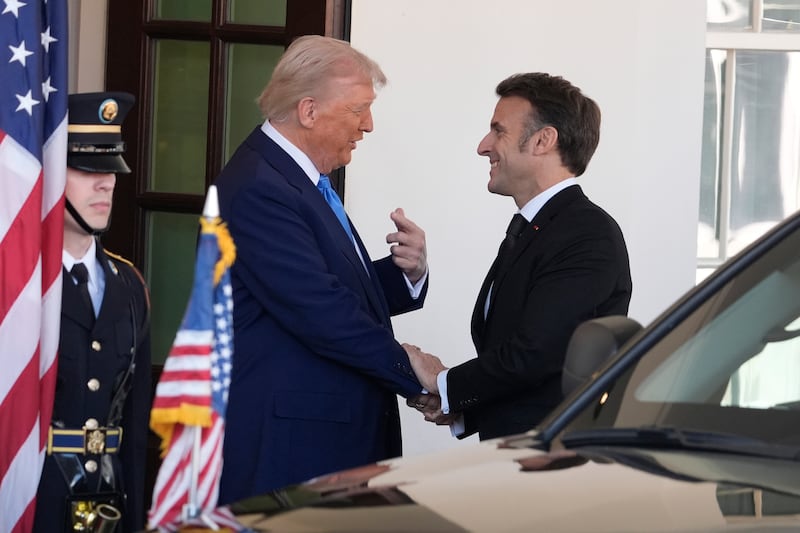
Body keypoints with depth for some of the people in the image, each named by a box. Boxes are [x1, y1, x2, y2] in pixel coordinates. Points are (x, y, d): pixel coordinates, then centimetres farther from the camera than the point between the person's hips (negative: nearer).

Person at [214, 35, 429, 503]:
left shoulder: (305, 181, 15)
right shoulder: (257, 189, -17)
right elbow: (320, 313, -22)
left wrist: (408, 272, -4)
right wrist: (416, 375, -15)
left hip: (338, 437, 10)